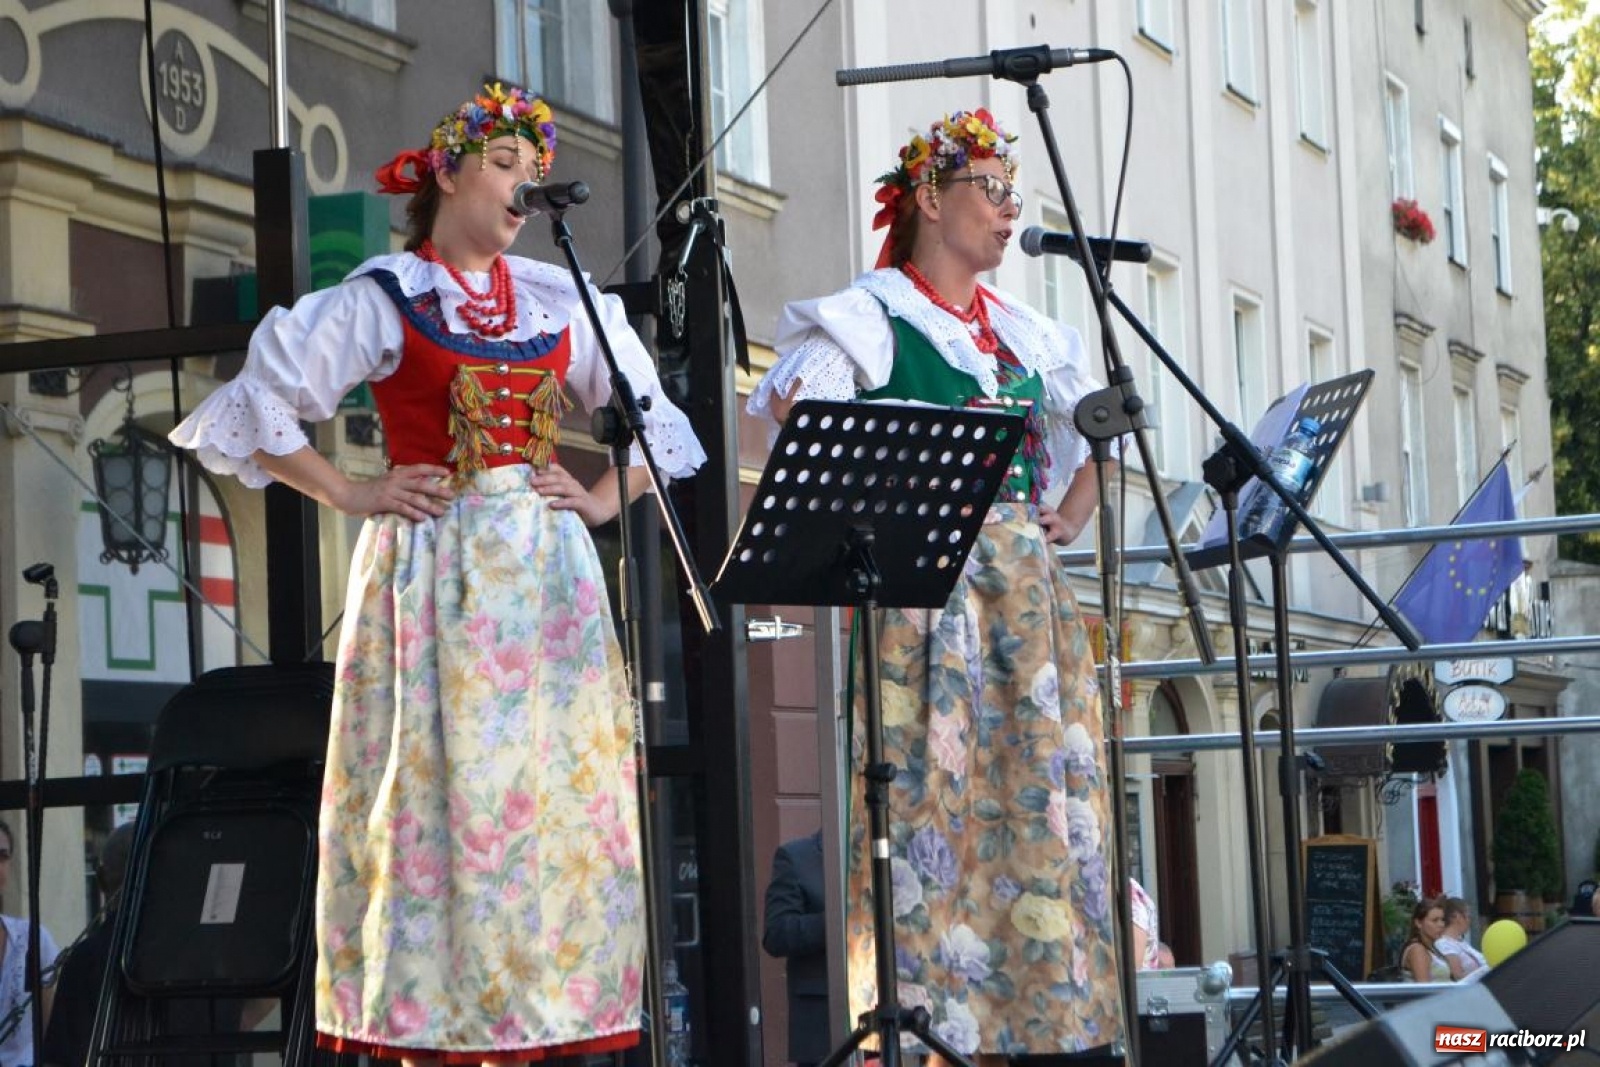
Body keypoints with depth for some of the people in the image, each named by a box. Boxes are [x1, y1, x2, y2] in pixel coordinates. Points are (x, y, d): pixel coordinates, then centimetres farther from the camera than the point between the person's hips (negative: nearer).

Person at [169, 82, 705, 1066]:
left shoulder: (562, 302, 14)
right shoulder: (382, 299, 2)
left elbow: (658, 425, 22)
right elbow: (254, 414, 0)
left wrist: (601, 500, 8)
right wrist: (351, 495, -5)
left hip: (548, 574, 4)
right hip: (434, 570, -4)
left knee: (563, 793, 0)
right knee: (440, 789, -7)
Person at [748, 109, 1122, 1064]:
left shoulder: (1026, 334, 18)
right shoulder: (873, 321, -1)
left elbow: (1097, 435, 30)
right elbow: (788, 423, -15)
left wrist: (1066, 521, 14)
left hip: (1028, 595, 7)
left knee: (1031, 802, 3)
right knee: (933, 795, -12)